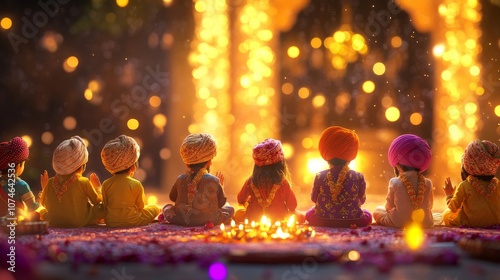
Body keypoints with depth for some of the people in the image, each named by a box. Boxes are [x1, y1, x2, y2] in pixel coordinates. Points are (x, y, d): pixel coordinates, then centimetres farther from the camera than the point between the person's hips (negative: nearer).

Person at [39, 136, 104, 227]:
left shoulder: (50, 183, -6)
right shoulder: (84, 182, -14)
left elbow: (43, 205, 8)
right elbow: (98, 201, 1)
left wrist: (44, 188, 21)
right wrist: (97, 187, 19)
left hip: (53, 223, 3)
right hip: (80, 223, -3)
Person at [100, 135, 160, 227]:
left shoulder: (106, 184, -4)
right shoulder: (136, 184, -12)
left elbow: (105, 205, 0)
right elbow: (141, 206, -2)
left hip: (111, 222, 3)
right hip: (132, 221, -3)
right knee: (155, 208, 18)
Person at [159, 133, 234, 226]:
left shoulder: (180, 179, -5)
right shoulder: (213, 180, -11)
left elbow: (172, 197, 14)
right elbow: (221, 202, 3)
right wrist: (220, 186, 19)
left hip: (180, 221, 1)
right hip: (209, 220, -1)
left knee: (167, 207, 32)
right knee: (229, 209, 23)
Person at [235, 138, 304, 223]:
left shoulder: (250, 182, -11)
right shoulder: (283, 183, -16)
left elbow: (241, 200, 6)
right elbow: (292, 206, -7)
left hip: (254, 222, 1)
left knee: (238, 214, 30)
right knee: (300, 217, 23)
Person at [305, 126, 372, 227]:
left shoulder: (320, 177, -9)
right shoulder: (358, 177, -10)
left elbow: (314, 198, 6)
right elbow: (362, 200, 5)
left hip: (322, 222, 0)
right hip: (353, 221, 0)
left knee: (309, 214, 32)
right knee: (367, 215, 31)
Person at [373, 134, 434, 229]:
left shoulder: (395, 183, -17)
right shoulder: (427, 183, -8)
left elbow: (389, 207, -6)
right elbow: (429, 206, 5)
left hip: (399, 224, -5)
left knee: (377, 210, 22)